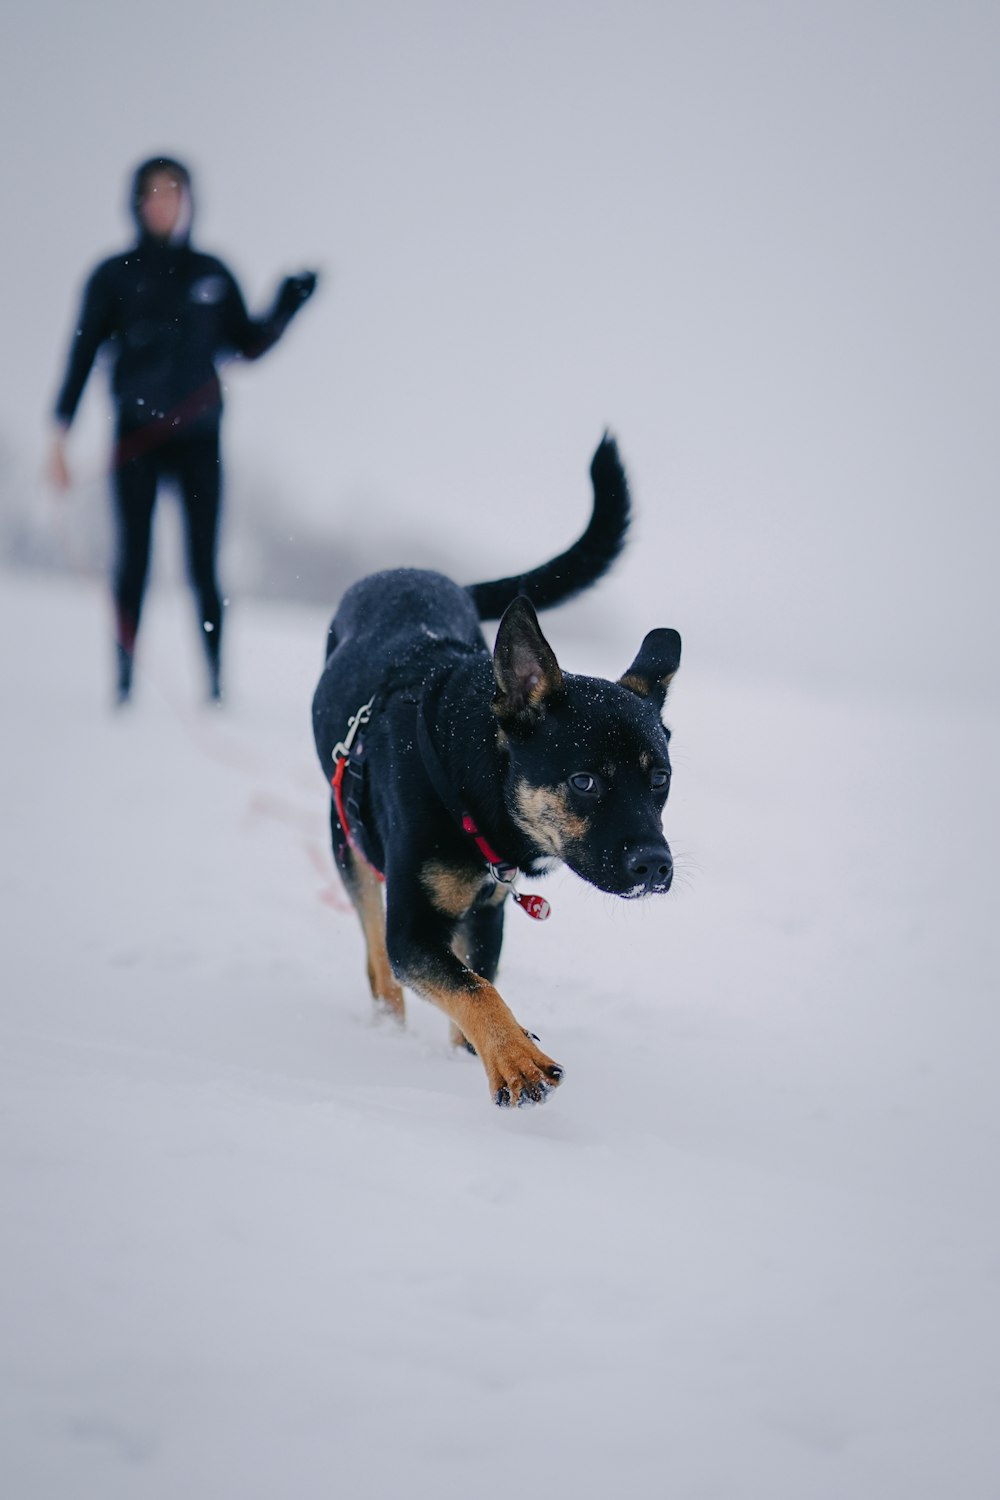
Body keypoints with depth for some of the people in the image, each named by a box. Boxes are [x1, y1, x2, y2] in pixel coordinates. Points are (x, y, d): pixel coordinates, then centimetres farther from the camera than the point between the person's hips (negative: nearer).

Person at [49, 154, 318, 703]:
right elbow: (82, 355, 3)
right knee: (133, 561, -2)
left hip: (198, 438, 1)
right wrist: (60, 436, -3)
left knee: (203, 567, -2)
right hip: (136, 439, -1)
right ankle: (124, 684, 1)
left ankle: (215, 684, 0)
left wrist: (285, 308, -1)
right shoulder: (114, 277, 3)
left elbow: (247, 345, 16)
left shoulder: (211, 275, 10)